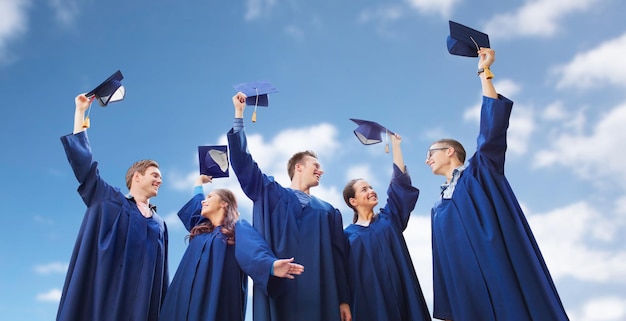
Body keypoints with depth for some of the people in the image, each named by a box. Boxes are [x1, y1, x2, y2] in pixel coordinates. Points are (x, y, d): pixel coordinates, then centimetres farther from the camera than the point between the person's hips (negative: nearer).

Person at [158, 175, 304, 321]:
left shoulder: (238, 229, 1)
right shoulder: (200, 226, 20)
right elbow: (196, 201, 40)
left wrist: (271, 265, -40)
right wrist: (199, 181, 56)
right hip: (188, 300, 6)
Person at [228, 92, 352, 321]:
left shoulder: (328, 212, 19)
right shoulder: (271, 194, 14)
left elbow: (338, 256, 12)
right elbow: (243, 162, 7)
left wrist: (344, 300, 4)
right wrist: (239, 115, 4)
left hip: (318, 293, 2)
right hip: (279, 289, -2)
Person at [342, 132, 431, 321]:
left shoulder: (388, 218, 12)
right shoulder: (348, 234, 7)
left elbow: (399, 180, 8)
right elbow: (345, 274, 3)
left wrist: (394, 143, 10)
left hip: (401, 297, 2)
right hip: (369, 302, -1)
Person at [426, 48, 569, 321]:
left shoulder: (481, 172, 9)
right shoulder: (438, 210, 22)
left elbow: (493, 123, -5)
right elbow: (444, 265, 16)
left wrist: (484, 72, -1)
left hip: (507, 279, -5)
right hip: (468, 296, 5)